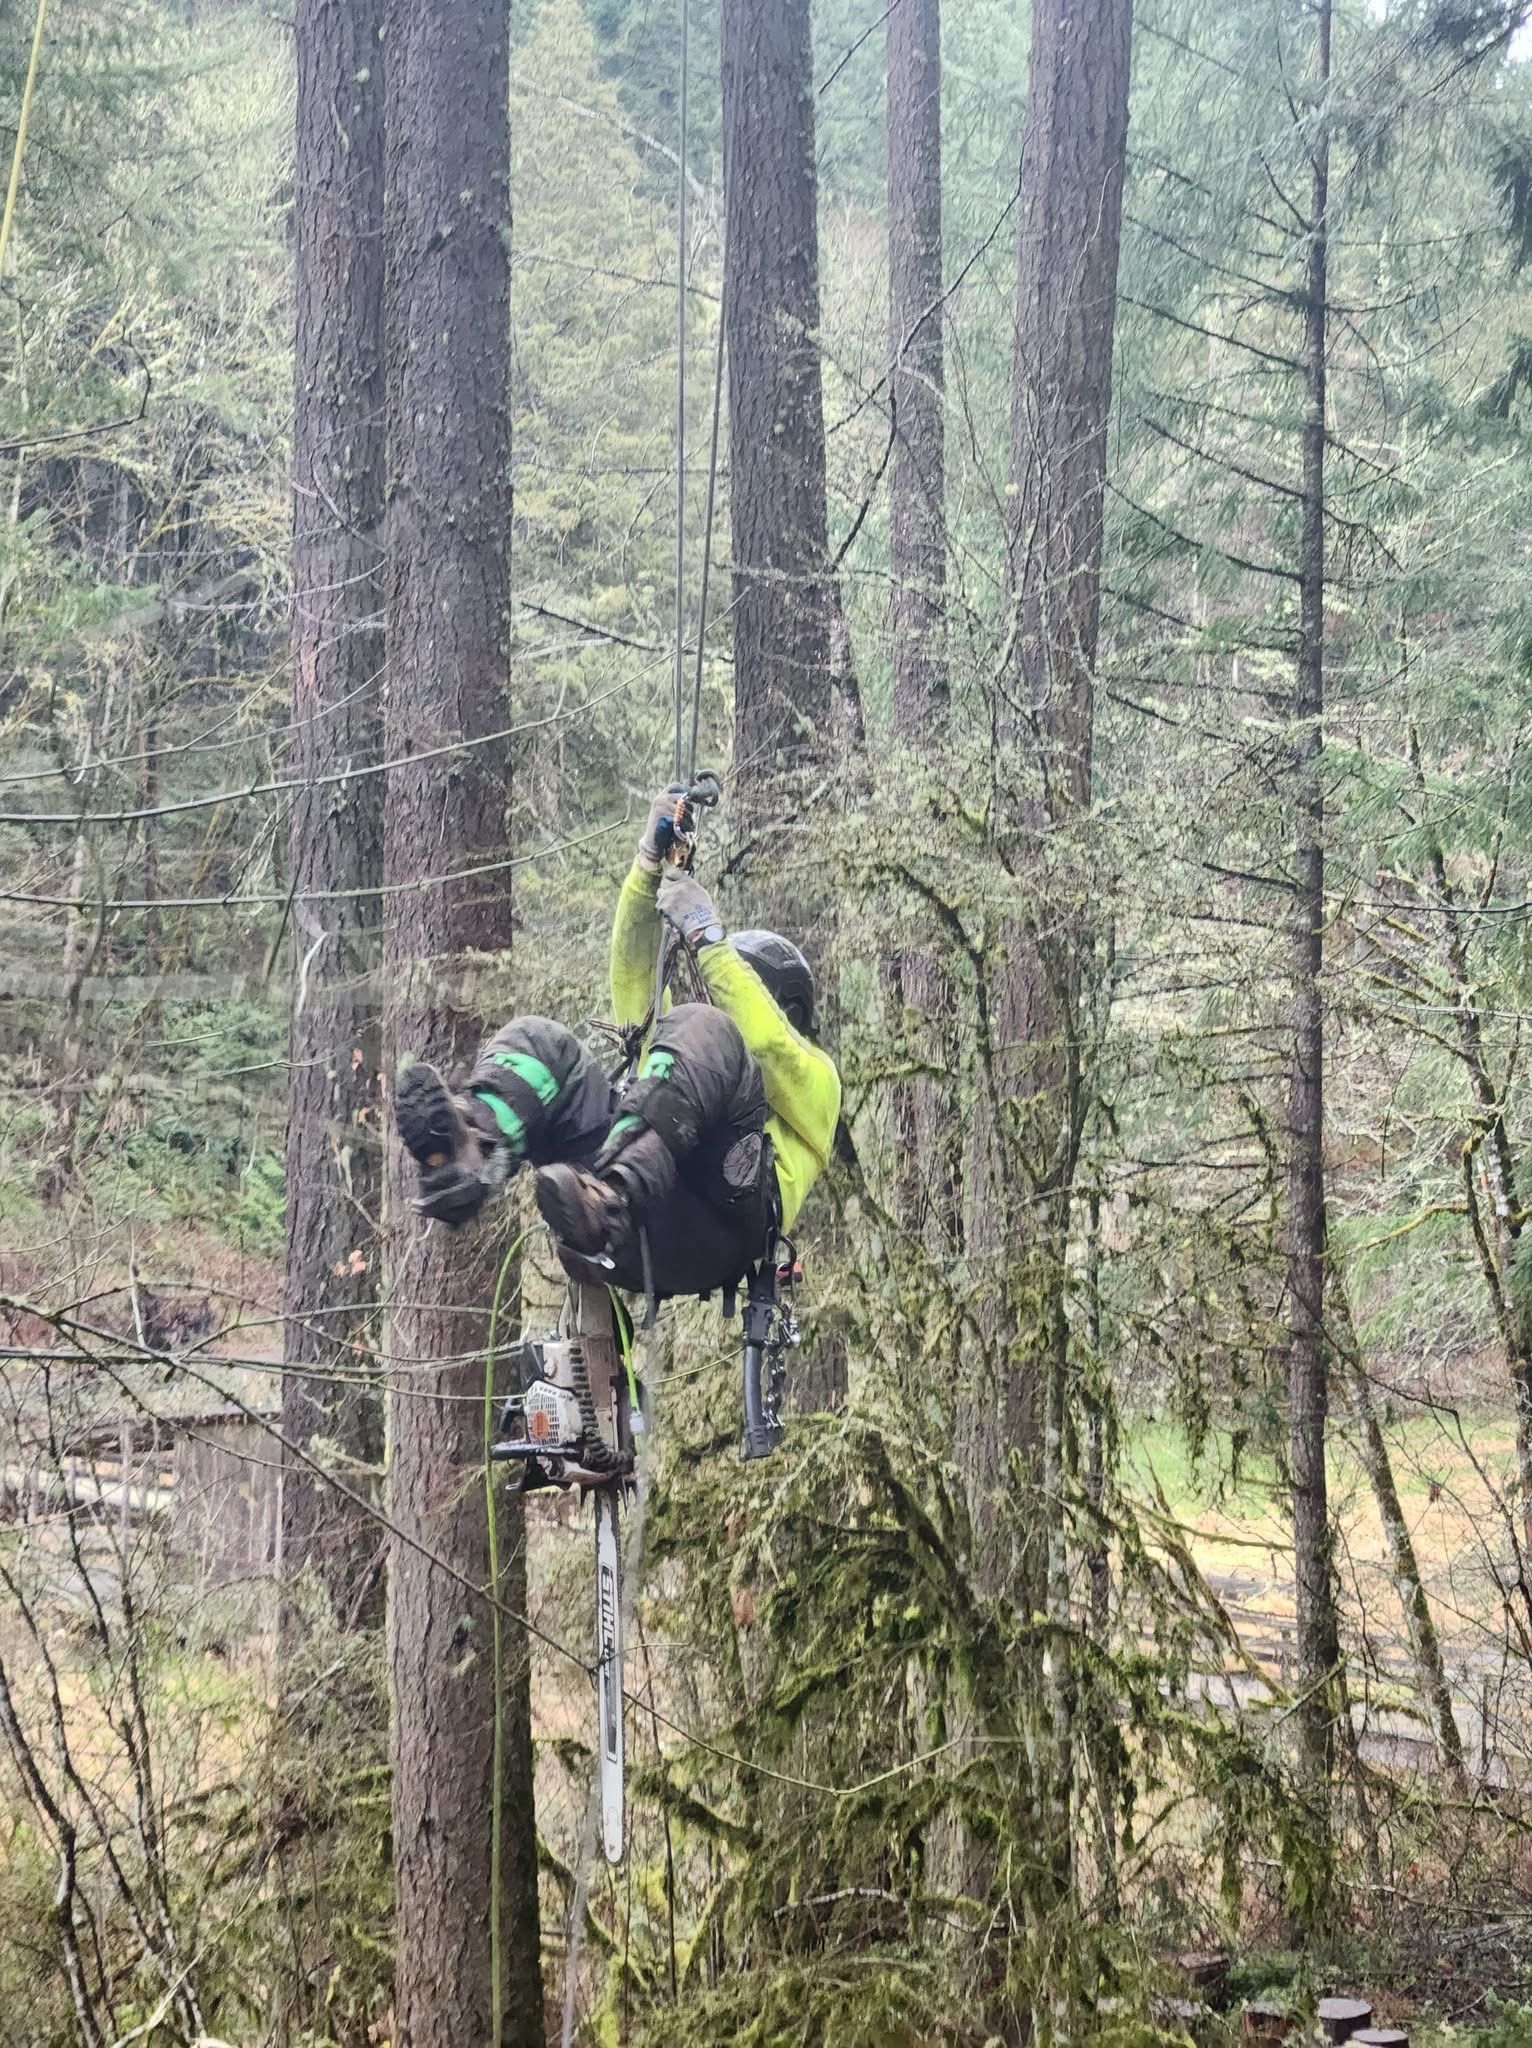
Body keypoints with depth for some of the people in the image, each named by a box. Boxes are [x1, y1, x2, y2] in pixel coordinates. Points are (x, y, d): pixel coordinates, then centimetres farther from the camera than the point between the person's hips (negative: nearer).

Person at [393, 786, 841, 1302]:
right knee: (538, 1040, -7)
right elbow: (634, 978, 31)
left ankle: (611, 1198, -53)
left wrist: (707, 939, 6)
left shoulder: (812, 1073, 35)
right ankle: (469, 1154, -43)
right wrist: (651, 859, 21)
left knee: (700, 1033, -25)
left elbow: (766, 1042, 10)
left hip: (714, 1225, -4)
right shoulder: (676, 1050, 47)